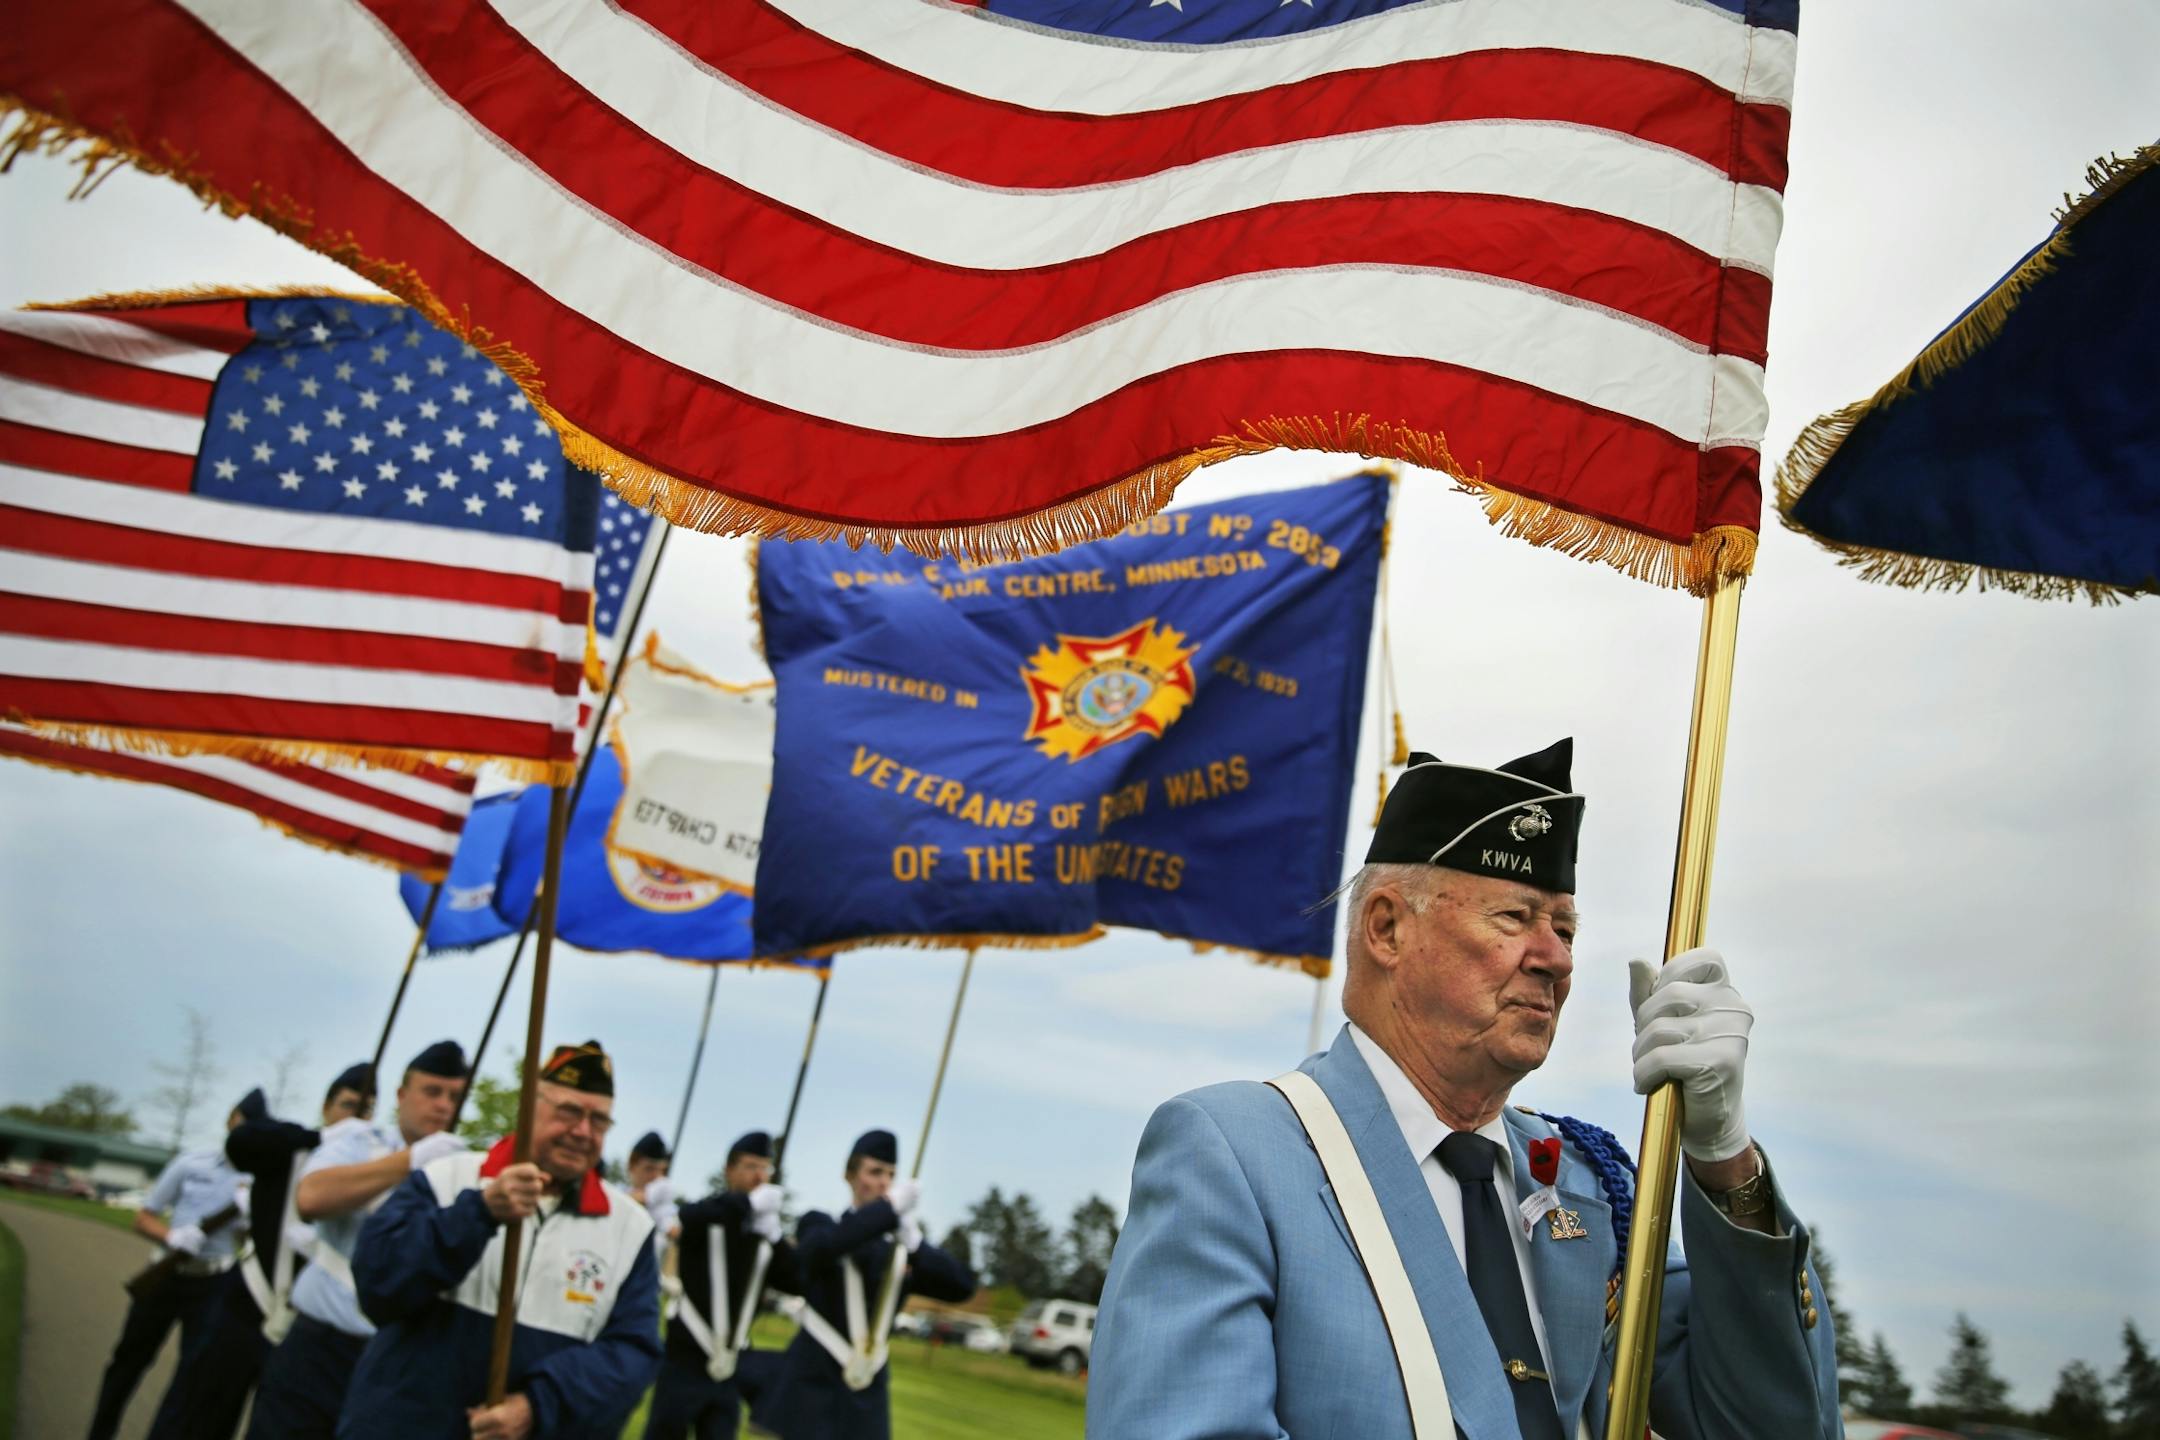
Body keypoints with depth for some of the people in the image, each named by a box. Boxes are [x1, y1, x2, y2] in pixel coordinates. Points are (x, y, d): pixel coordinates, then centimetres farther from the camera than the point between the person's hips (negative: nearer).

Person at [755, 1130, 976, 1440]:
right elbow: (820, 1245, -28)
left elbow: (962, 1286, -4)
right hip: (811, 1385, -4)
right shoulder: (819, 1225, -2)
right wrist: (890, 1207, -26)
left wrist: (914, 1245, -18)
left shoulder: (901, 1249, 9)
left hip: (867, 1395, 4)